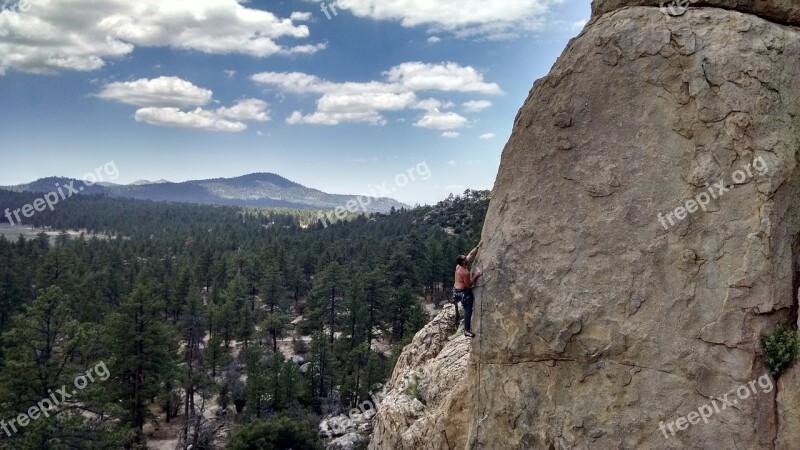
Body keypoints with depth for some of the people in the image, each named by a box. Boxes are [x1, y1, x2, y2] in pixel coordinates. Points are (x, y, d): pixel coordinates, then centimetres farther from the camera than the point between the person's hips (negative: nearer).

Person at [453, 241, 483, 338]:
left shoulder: (459, 266, -3)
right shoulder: (465, 272, -28)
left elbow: (471, 255, 5)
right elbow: (468, 285, -21)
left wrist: (478, 247, 0)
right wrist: (475, 276, -19)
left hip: (456, 289, 9)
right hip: (463, 292, -9)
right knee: (468, 311, 0)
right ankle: (467, 331, 4)